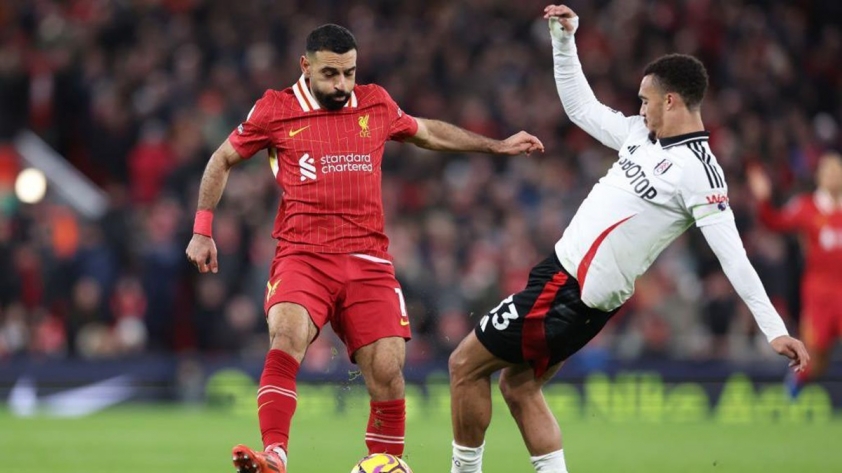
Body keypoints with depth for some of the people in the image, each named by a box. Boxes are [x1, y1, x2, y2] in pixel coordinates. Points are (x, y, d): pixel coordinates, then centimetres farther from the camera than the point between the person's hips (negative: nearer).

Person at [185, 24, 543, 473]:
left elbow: (428, 132, 32)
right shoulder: (275, 110, 3)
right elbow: (221, 160, 16)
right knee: (287, 338, -30)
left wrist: (497, 146, 33)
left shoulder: (375, 104, 12)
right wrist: (202, 230, 12)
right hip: (302, 257, -3)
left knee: (386, 368, -10)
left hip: (367, 260, 3)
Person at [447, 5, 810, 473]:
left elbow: (732, 255, -19)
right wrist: (564, 38, 14)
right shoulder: (642, 135, 10)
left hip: (566, 293, -9)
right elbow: (581, 106, 24)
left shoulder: (697, 170, -16)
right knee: (519, 387, 14)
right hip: (562, 277, 9)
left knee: (465, 365, -1)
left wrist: (774, 330, -23)